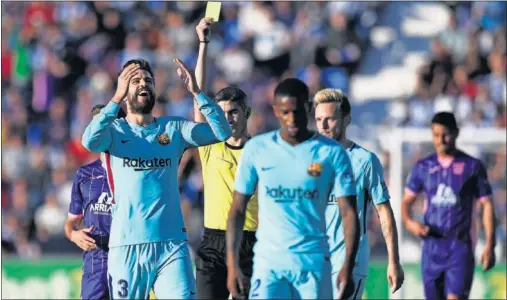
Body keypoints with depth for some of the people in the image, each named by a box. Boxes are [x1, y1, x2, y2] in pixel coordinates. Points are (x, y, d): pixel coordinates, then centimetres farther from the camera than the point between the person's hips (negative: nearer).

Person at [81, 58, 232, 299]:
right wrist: (117, 97, -24)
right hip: (126, 246, -1)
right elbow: (90, 142, -19)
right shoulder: (114, 130, 3)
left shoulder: (174, 129, 10)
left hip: (171, 243, 1)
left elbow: (222, 132, -2)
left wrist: (196, 92, -12)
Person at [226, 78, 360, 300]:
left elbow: (348, 213, 0)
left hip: (314, 264, 0)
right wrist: (232, 265, 1)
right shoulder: (256, 149, 4)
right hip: (268, 263, 0)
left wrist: (348, 268, -11)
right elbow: (238, 209, 8)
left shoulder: (332, 153, 0)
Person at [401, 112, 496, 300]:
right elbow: (407, 201, 13)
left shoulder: (472, 167, 0)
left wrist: (489, 245, -5)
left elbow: (486, 205, 2)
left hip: (460, 247, -3)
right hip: (431, 246, 3)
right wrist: (409, 222, -10)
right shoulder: (423, 167, 7)